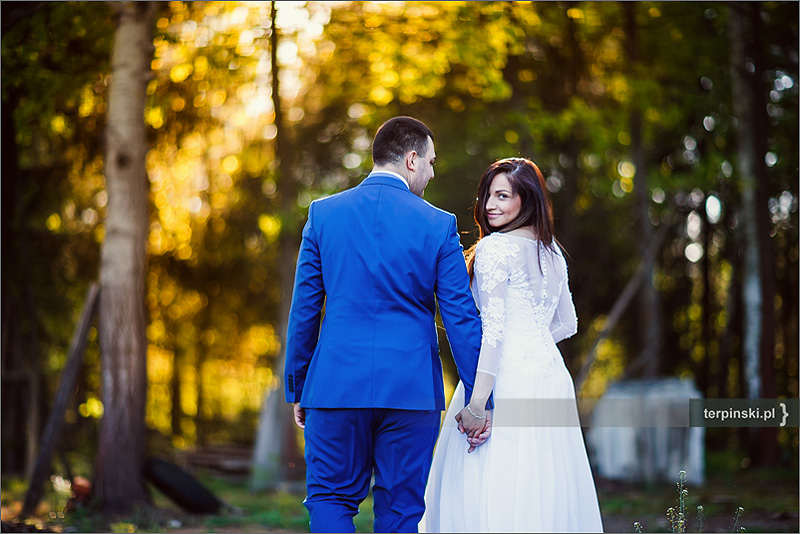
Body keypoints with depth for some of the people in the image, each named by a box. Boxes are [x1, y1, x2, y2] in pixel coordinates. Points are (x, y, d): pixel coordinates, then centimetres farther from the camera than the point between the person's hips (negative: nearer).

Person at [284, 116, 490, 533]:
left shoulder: (323, 213, 1)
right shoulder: (439, 225, -3)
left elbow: (303, 310, 4)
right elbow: (462, 318, -2)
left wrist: (297, 390, 12)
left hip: (337, 385, 1)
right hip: (412, 389, 0)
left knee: (330, 500, 10)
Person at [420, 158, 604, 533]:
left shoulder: (494, 248, -8)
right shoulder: (552, 252, 15)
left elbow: (493, 328, -16)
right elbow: (567, 324, 23)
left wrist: (478, 402, -18)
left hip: (507, 377, -8)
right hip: (551, 373, 8)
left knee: (492, 489, -6)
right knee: (543, 487, 11)